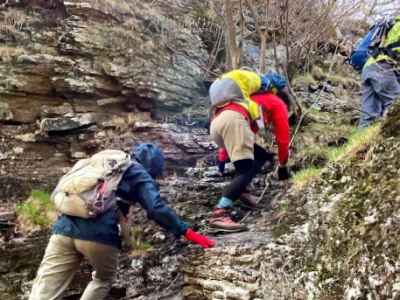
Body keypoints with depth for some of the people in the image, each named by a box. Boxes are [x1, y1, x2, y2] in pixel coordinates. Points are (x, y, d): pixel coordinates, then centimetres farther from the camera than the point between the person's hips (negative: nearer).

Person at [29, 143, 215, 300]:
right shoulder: (140, 175, 10)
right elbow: (157, 209, -6)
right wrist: (187, 232, -2)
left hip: (64, 229, 5)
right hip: (99, 235, -4)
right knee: (103, 279, 26)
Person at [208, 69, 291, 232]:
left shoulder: (249, 98, 44)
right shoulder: (278, 103, 27)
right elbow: (283, 137, 25)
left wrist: (223, 157, 40)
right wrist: (283, 165, 35)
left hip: (215, 123, 7)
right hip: (234, 119, -7)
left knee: (260, 156, 20)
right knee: (246, 170, -13)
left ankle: (240, 190, 5)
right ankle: (219, 214, -28)